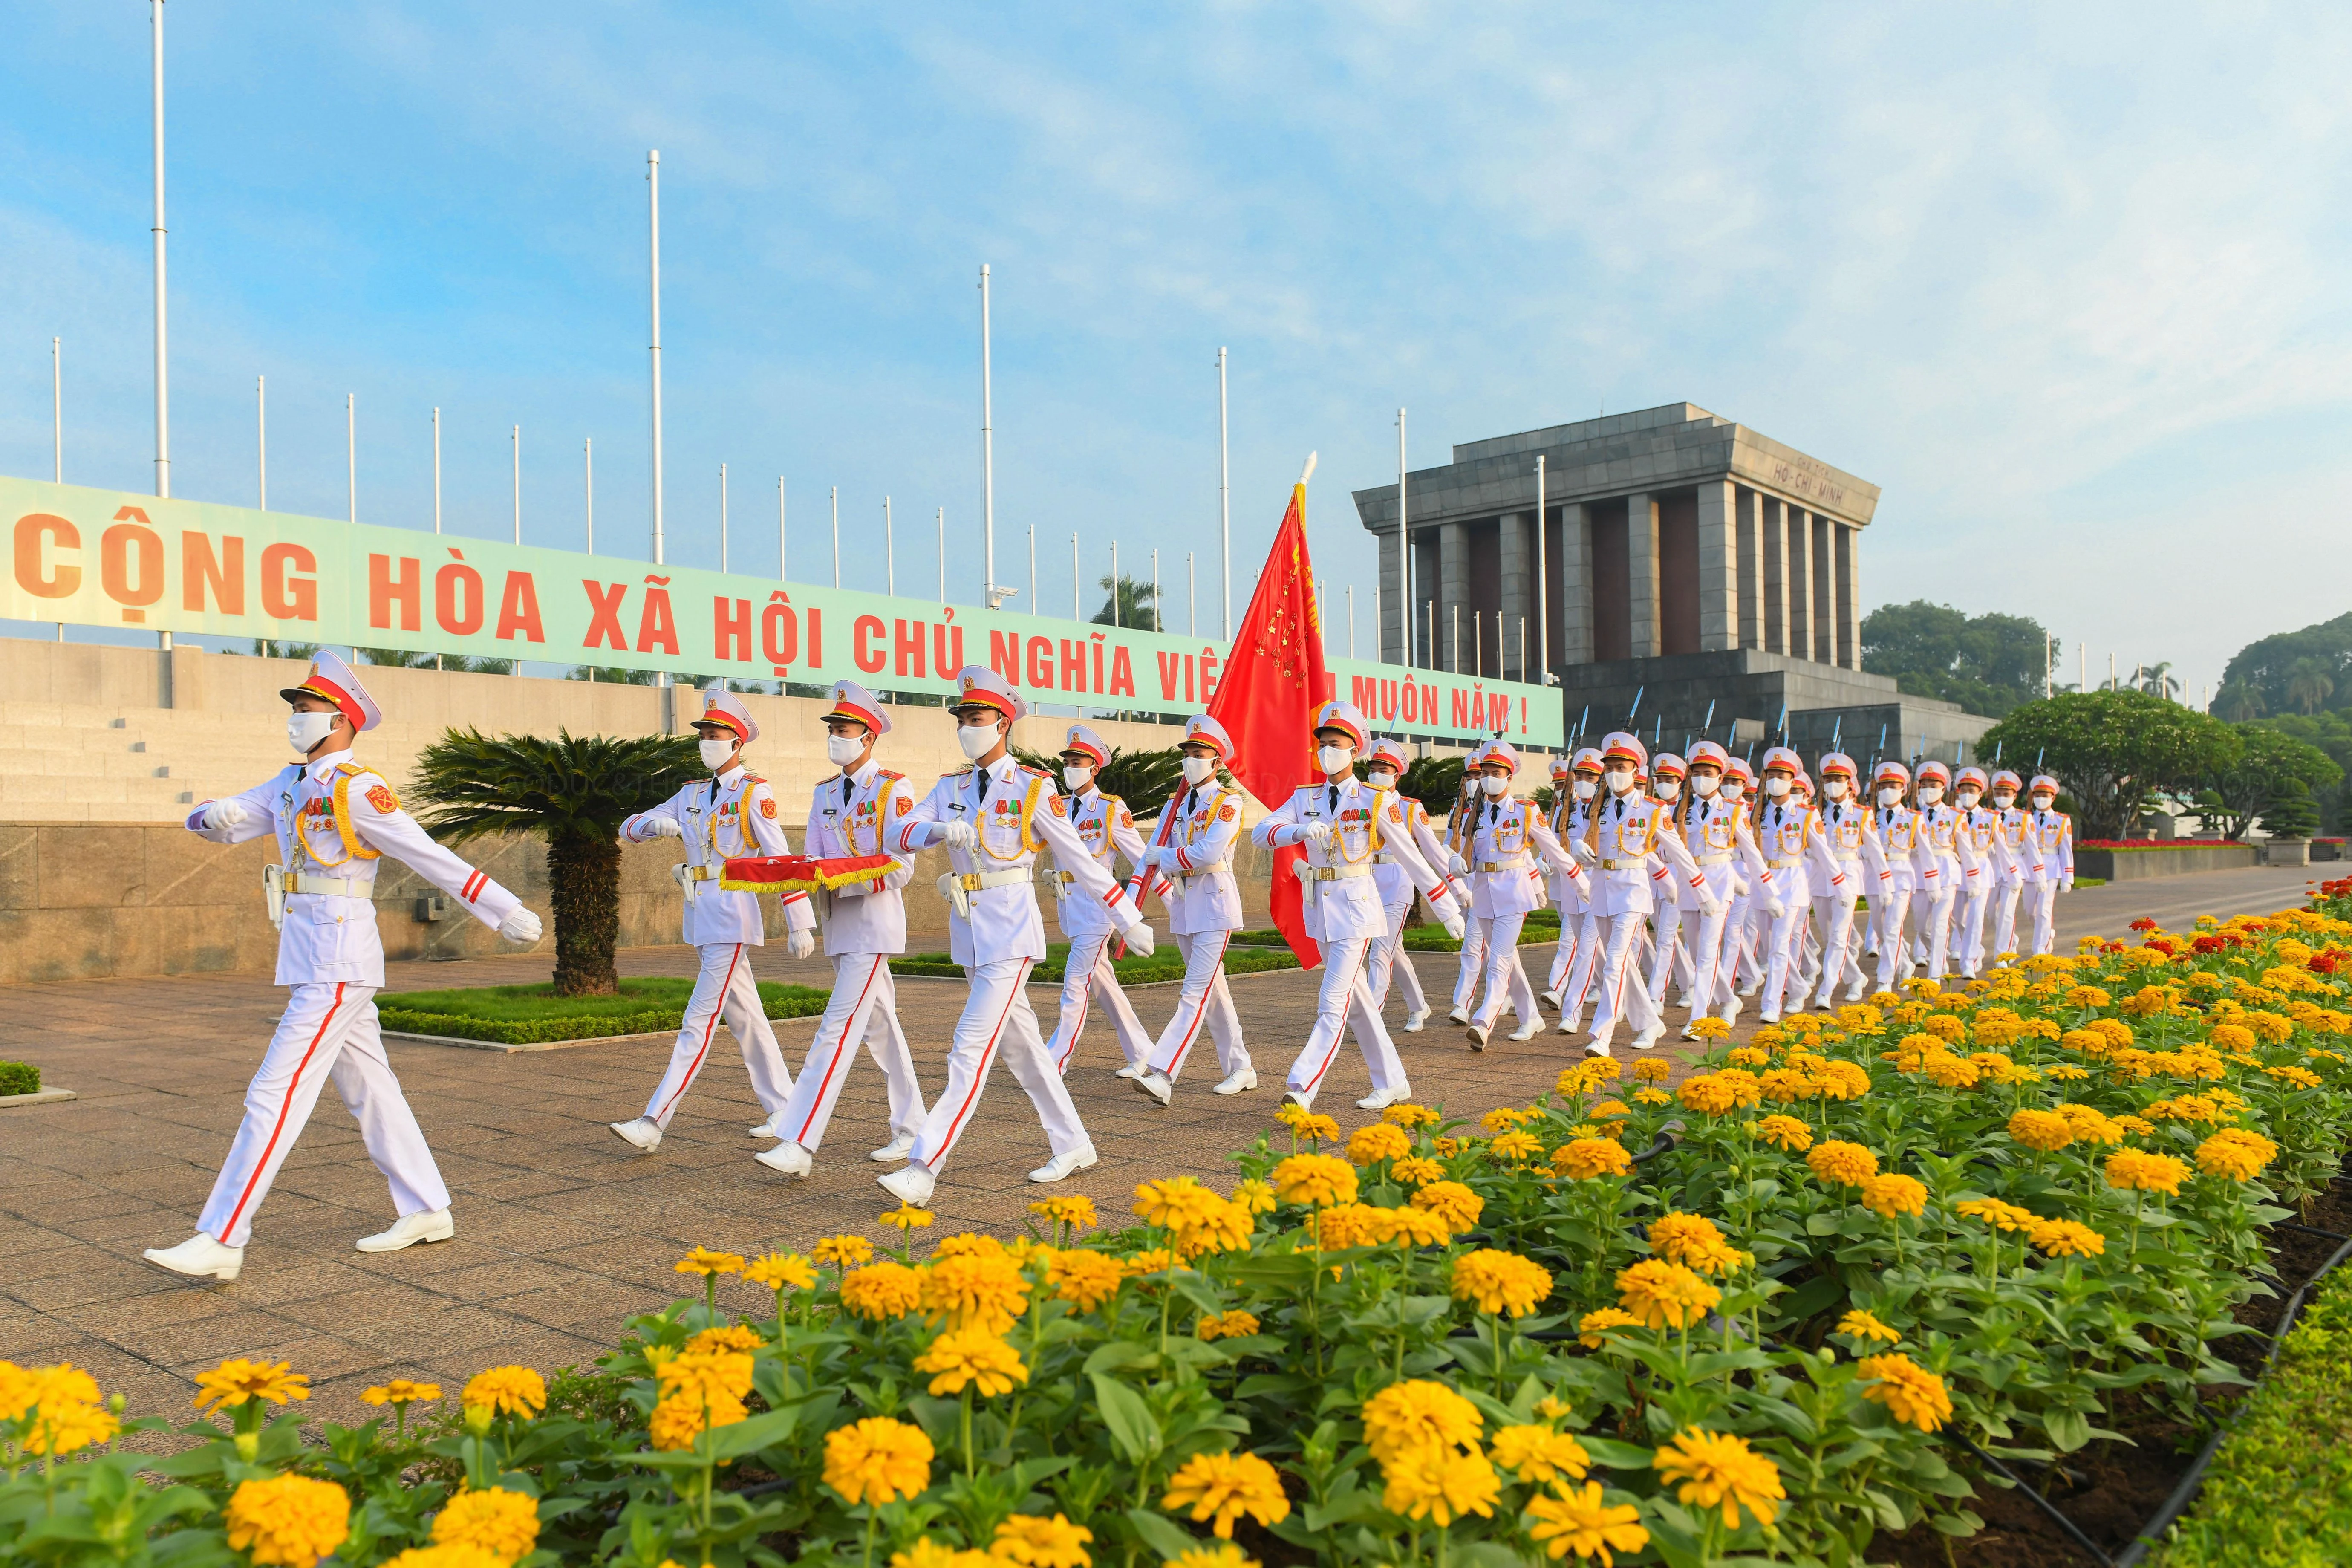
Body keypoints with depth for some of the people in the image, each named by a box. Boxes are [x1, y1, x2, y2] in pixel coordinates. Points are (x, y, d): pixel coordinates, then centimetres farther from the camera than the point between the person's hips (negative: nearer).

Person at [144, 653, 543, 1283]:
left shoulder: (357, 788, -12)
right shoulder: (291, 784, 16)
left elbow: (432, 858, -15)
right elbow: (221, 822, 14)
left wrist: (507, 913, -17)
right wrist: (212, 815, -11)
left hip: (338, 966, -9)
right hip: (311, 963, 9)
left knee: (275, 1095, -9)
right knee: (369, 1089, 14)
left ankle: (220, 1242, -5)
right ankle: (427, 1212, 23)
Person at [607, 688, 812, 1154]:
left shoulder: (755, 793, -7)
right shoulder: (691, 795, 14)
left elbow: (782, 858, -11)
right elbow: (629, 829, 11)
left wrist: (799, 925, -15)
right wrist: (655, 823, -13)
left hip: (733, 918, -8)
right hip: (701, 918, 8)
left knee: (699, 1021, -8)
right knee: (745, 1018, 13)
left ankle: (653, 1124, -10)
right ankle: (783, 1109, 23)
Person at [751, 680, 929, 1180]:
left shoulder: (893, 790, -8)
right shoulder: (824, 793, 13)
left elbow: (899, 870, -14)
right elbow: (811, 857, 8)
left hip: (875, 920, -8)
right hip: (838, 923, 8)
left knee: (838, 1029, -13)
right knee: (879, 1028, 14)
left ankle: (798, 1143, -17)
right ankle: (911, 1127, 25)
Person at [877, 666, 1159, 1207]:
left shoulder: (1034, 788, -5)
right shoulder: (950, 789, 10)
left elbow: (1080, 860, -2)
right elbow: (898, 834, -4)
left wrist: (1129, 921, 0)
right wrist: (940, 829, -26)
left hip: (1012, 926, -7)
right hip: (969, 927, 7)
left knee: (971, 1049, -12)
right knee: (1019, 1044, 14)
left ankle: (923, 1169, -14)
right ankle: (1073, 1146, 28)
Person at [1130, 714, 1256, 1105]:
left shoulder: (1228, 802, -8)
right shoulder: (1177, 804, 11)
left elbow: (1209, 852, -22)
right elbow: (1152, 853, 4)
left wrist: (1166, 857, -10)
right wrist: (1132, 897, -7)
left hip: (1215, 904, -7)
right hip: (1182, 907, 8)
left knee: (1195, 994, -12)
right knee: (1213, 991, 13)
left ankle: (1162, 1075, -21)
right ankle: (1241, 1069, 24)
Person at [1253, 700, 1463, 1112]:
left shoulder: (1376, 800, -6)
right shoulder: (1305, 798, 6)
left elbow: (1412, 858, -2)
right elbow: (1260, 833, -7)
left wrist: (1445, 910, 0)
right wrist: (1298, 831, -27)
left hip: (1355, 906, -6)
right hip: (1320, 908, 6)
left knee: (1333, 1002, -13)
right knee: (1356, 1000, 14)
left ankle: (1302, 1089, -19)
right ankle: (1392, 1083, 26)